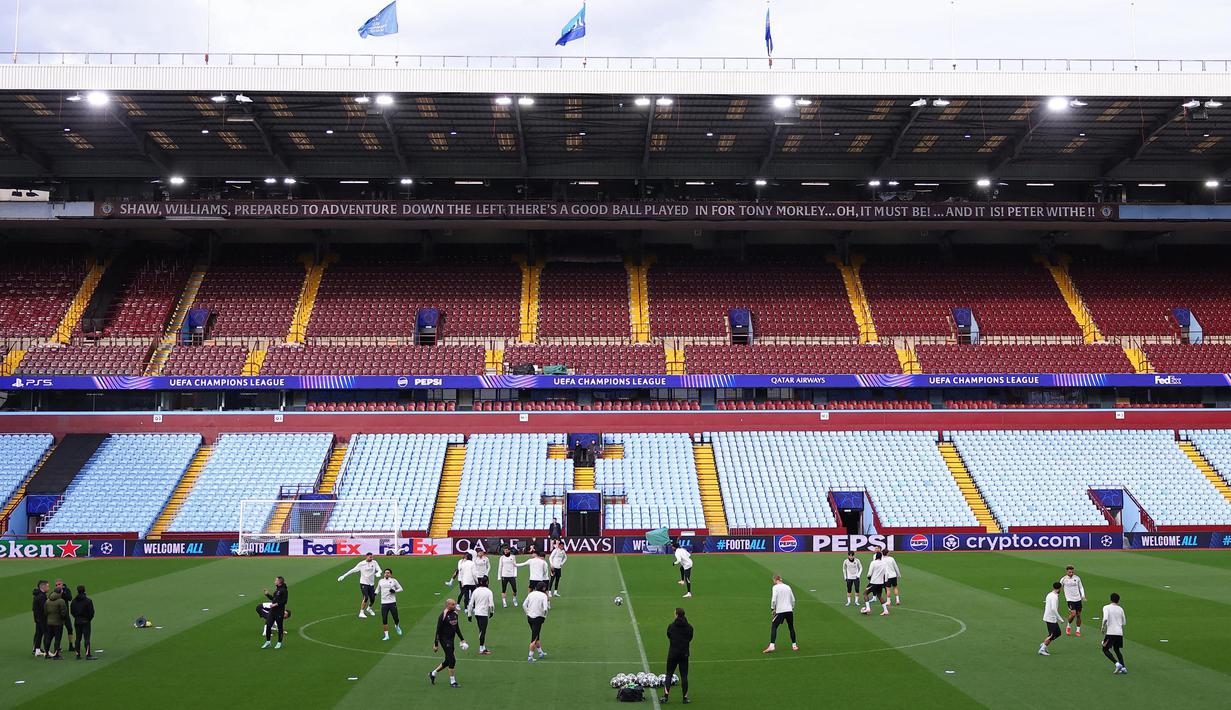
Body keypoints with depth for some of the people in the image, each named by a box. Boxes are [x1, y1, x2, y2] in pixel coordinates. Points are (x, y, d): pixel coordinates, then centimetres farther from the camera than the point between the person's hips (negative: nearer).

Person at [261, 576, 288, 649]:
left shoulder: (284, 590, -13)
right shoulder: (276, 589, 15)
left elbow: (284, 601, -19)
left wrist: (276, 604, -22)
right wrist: (267, 594, 14)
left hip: (279, 611, -8)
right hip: (272, 610, 8)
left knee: (280, 627, 2)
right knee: (268, 625, 5)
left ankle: (279, 643, 14)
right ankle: (267, 642, 17)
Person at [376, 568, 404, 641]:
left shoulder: (393, 581, 3)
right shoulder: (381, 581, 12)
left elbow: (400, 588, 8)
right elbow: (378, 589, 25)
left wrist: (395, 591, -10)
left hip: (392, 602, -2)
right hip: (384, 603, 2)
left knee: (396, 619, 0)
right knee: (384, 620, -5)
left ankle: (397, 626, 34)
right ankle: (386, 635, 7)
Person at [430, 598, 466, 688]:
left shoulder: (455, 614, 7)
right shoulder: (443, 616, -16)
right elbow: (438, 630, -15)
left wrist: (462, 639, 15)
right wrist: (436, 644, -14)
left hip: (451, 640, 8)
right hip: (444, 640, -8)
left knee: (448, 661, 14)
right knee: (452, 660, -8)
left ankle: (433, 673, 33)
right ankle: (452, 682, 5)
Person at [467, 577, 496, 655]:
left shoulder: (476, 591, 5)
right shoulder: (488, 591, -8)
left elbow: (471, 604, 6)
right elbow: (491, 604, -13)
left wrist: (469, 614, 13)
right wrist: (492, 612, 6)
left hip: (476, 613, 5)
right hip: (484, 614, -5)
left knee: (482, 631, 16)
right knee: (483, 631, -1)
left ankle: (483, 648, 22)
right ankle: (481, 650, 1)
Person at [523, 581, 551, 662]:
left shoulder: (531, 594, 4)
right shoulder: (544, 596, -10)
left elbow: (524, 605, 6)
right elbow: (546, 608, -21)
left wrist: (527, 613, 13)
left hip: (529, 617, 6)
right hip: (538, 618, -6)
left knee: (536, 636, 21)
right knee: (534, 638, 3)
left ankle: (541, 652, 34)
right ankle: (530, 656, 4)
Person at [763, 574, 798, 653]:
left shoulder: (775, 587, -3)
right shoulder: (788, 587, 13)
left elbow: (773, 599, -12)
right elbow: (793, 600, 16)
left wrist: (772, 609, 0)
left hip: (780, 611, -5)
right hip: (789, 610, 5)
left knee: (773, 627, -1)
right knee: (791, 627, 17)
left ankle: (771, 646, -12)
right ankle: (794, 645, 21)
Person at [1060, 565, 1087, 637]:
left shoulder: (1077, 578, 2)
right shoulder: (1064, 579, -6)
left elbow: (1081, 587, 11)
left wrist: (1083, 595, 0)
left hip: (1078, 599, 3)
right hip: (1070, 599, -3)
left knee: (1078, 615, 6)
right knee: (1073, 613, -16)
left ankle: (1078, 630, 22)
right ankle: (1068, 626, 10)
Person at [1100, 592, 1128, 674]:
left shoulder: (1106, 607, -3)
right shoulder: (1120, 609, 11)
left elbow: (1105, 619, -18)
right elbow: (1124, 622, 15)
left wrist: (1103, 628, -3)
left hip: (1110, 632, -5)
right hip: (1120, 632, 5)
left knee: (1105, 649, 6)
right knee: (1117, 649, 22)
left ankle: (1117, 664, -12)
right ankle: (1123, 668, 11)